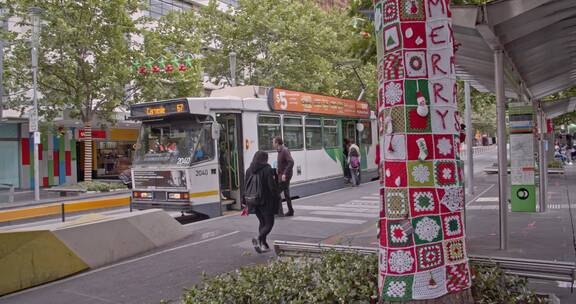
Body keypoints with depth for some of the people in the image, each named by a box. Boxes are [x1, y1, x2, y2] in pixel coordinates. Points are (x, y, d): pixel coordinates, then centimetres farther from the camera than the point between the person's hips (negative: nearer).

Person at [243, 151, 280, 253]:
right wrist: (277, 198, -3)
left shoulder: (249, 170, 4)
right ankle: (259, 239, -19)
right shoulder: (267, 170, -13)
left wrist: (246, 201, 14)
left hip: (254, 201, 6)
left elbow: (246, 187, 8)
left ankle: (263, 244, 19)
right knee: (269, 223, 4)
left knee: (262, 222, 19)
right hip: (266, 202, -6)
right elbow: (272, 186, -15)